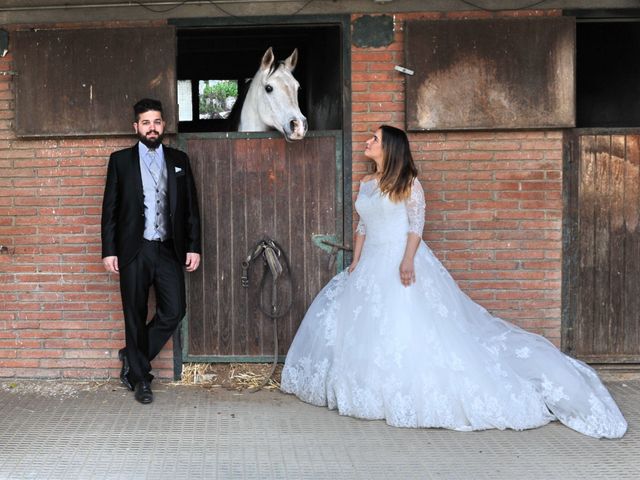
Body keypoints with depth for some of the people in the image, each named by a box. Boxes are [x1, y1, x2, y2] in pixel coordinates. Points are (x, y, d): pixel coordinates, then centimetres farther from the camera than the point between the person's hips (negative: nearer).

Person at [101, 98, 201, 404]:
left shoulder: (179, 160, 10)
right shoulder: (120, 160, 4)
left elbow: (191, 207, 10)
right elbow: (110, 208, 2)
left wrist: (193, 247, 4)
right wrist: (109, 251, -4)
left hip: (169, 249, 2)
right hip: (134, 250, -2)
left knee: (174, 310, -3)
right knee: (136, 316, 4)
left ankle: (133, 358, 19)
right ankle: (141, 378, 18)